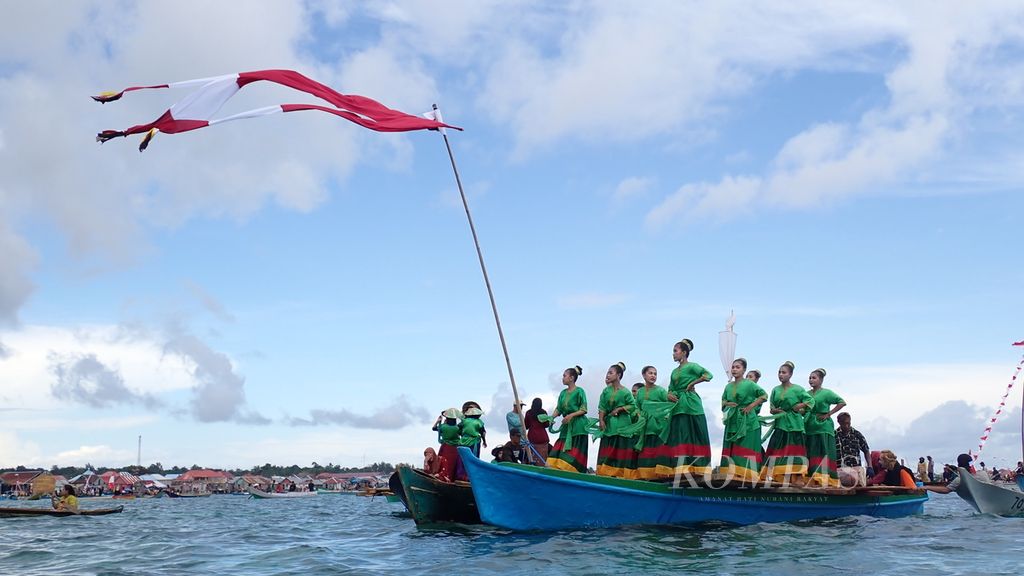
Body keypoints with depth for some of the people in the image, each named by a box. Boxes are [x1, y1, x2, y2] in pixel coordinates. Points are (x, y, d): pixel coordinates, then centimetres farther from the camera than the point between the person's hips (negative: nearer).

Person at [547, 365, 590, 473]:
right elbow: (558, 409, 11)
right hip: (566, 427, 7)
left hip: (577, 427, -7)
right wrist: (551, 417, -7)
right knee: (557, 453, -2)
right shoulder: (563, 393, 14)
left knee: (574, 455, -10)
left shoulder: (579, 391, -5)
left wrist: (571, 415, -21)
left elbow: (584, 410, -8)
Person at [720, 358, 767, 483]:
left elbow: (764, 395, -5)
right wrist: (727, 404, -3)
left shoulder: (749, 384, -3)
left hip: (747, 422, -6)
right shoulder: (728, 386, 13)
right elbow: (723, 401, 20)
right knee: (731, 448, 1)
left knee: (746, 448, -9)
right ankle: (734, 475, 2)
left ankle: (747, 476, -13)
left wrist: (751, 406, -9)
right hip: (732, 421, 6)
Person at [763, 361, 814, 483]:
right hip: (780, 424, 4)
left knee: (795, 449, -7)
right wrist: (775, 411, -8)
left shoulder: (797, 389, 0)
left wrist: (799, 407, -10)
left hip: (794, 424, -4)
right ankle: (779, 477, -3)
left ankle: (797, 478, -11)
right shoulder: (775, 390, 11)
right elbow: (771, 407, 12)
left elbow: (811, 401, -1)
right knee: (777, 449, -2)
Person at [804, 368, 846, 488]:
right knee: (810, 455, 1)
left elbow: (842, 402, -8)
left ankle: (825, 481, -16)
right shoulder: (807, 394, 14)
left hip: (823, 429, -6)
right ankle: (811, 481, 0)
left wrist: (828, 414, -10)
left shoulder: (826, 393, -1)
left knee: (823, 455, -10)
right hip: (809, 429, 6)